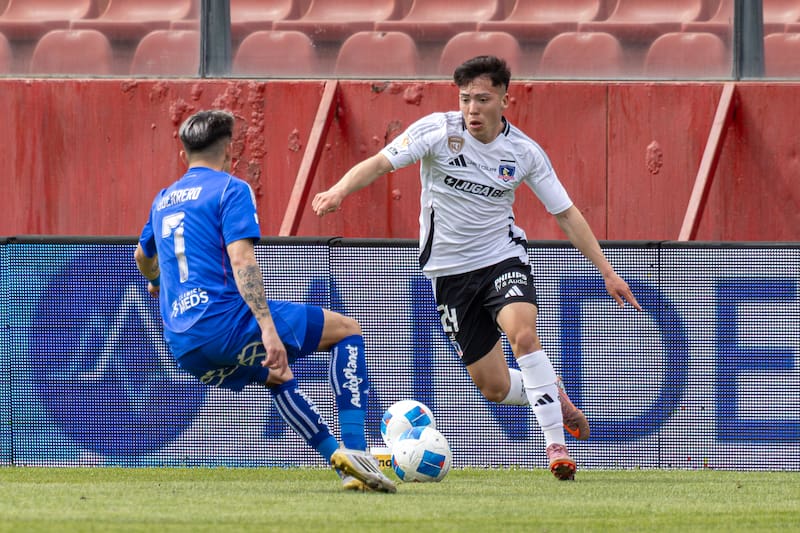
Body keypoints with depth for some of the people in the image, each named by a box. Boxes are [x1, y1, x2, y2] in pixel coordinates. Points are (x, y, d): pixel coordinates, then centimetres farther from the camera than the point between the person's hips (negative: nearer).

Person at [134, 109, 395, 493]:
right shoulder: (231, 189, -2)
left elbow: (143, 256, 42)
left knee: (275, 375, 35)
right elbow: (241, 260, -16)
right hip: (223, 320, -8)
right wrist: (268, 328, -24)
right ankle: (354, 449, -9)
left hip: (182, 347, 8)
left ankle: (336, 456, 23)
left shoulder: (163, 200, 21)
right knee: (346, 330, 4)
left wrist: (156, 281, 65)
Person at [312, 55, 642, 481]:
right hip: (450, 271, 1)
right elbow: (379, 163, -19)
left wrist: (606, 272, 2)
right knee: (494, 388, 1)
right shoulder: (437, 130, -12)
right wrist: (339, 190, -40)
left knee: (522, 334, -30)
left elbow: (566, 214, 3)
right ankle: (553, 397, 34)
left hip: (503, 257, 0)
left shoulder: (524, 151, -6)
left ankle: (557, 445, -22)